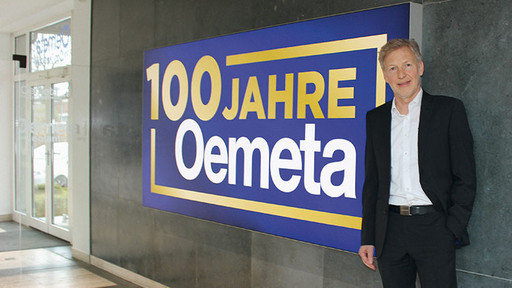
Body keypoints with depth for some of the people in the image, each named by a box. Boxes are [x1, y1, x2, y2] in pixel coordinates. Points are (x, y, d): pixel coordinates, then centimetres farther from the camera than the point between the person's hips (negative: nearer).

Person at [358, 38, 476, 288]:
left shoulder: (449, 110, 1)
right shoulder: (375, 118, 12)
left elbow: (465, 178, -1)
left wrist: (453, 231, -8)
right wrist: (368, 238, 10)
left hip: (433, 225, -3)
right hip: (391, 230, 3)